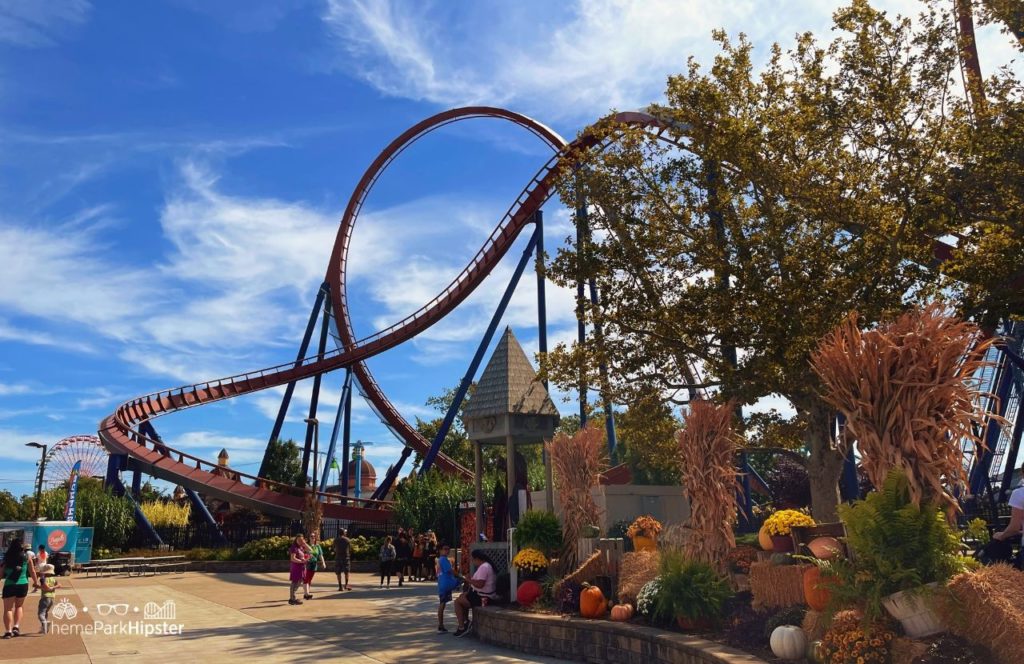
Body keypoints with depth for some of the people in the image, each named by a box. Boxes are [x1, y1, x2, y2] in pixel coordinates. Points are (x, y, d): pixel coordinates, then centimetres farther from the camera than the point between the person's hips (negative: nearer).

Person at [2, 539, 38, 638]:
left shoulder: (7, 558, 0)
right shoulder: (26, 557, 1)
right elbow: (32, 572, 6)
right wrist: (36, 582, 18)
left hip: (9, 585, -1)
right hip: (23, 585, 1)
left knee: (8, 609, 6)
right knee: (19, 606, 20)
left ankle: (8, 631, -4)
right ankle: (16, 626, 8)